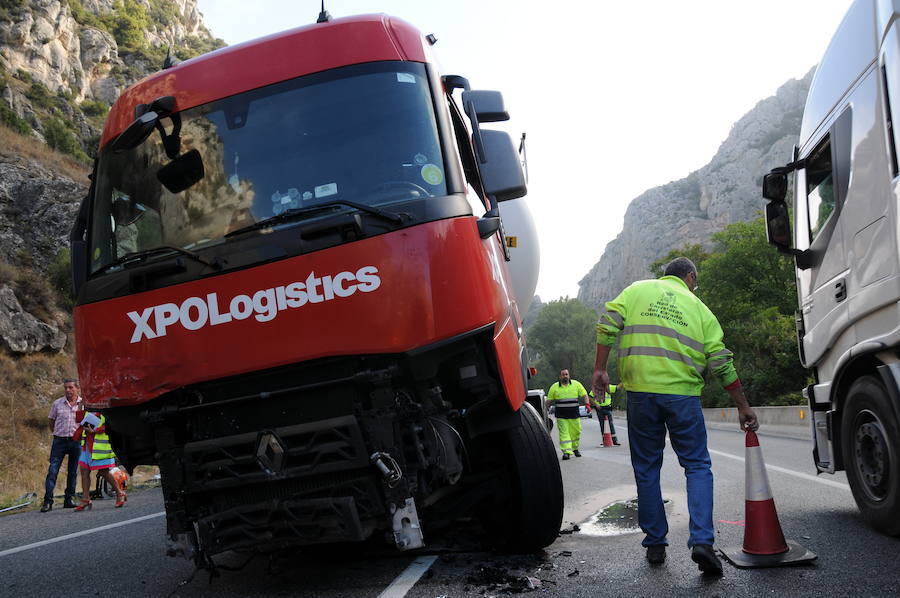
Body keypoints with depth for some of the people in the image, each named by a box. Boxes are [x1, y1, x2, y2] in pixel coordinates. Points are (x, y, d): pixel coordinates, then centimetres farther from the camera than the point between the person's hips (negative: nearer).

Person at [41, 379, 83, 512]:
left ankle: (69, 499, 16)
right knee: (52, 470, -7)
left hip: (76, 441, 0)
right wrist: (57, 433, 9)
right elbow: (51, 422, 14)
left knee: (73, 472, 7)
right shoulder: (57, 404, 3)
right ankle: (48, 501, -5)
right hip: (59, 441, 0)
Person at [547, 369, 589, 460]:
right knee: (564, 433, -8)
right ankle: (566, 451, -11)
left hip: (574, 414, 2)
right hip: (561, 415, -1)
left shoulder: (576, 384, 6)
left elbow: (584, 395, 10)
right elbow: (549, 400, 9)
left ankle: (575, 448, 29)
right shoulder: (554, 387, 4)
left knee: (576, 432, 8)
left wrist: (587, 404, -3)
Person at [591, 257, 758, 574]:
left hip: (640, 392, 1)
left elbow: (608, 324, -2)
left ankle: (655, 543, 15)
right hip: (683, 394, -1)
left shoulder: (637, 290, 13)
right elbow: (721, 362, 9)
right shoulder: (698, 308, 12)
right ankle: (701, 540, -8)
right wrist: (743, 407, 15)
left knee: (646, 469, 11)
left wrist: (599, 368, 1)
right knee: (698, 467, 7)